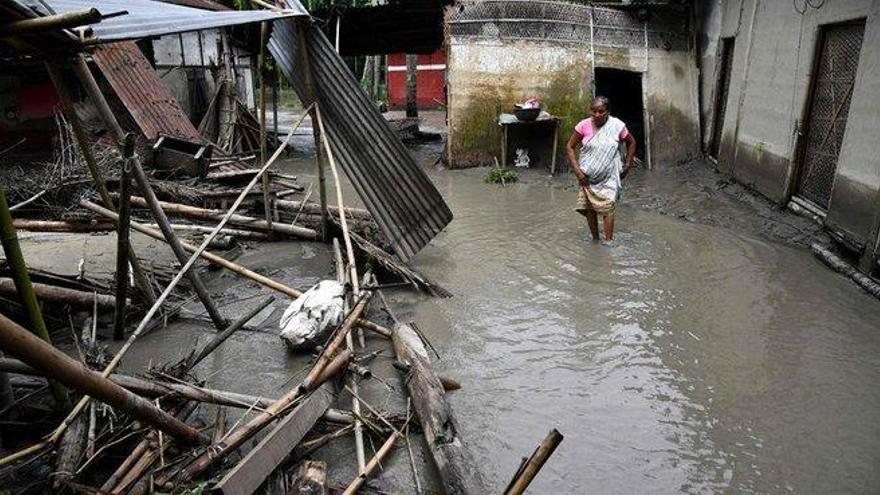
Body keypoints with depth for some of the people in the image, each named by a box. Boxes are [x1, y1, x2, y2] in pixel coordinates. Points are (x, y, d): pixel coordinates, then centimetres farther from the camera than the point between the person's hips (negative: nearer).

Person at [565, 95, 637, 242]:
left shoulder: (617, 126, -8)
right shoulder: (584, 125, -8)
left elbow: (631, 142, 10)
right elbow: (569, 147, -4)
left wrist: (628, 164, 5)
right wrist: (577, 171, -10)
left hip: (608, 177, -1)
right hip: (588, 176, 1)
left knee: (607, 208, -7)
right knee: (589, 208, 6)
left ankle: (608, 241, -1)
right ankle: (595, 239, 22)